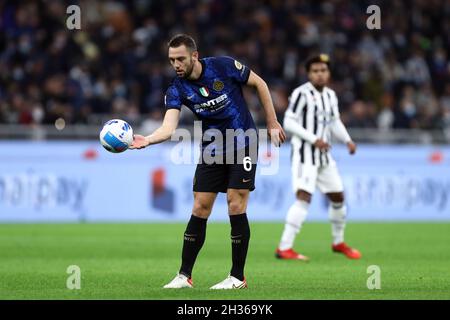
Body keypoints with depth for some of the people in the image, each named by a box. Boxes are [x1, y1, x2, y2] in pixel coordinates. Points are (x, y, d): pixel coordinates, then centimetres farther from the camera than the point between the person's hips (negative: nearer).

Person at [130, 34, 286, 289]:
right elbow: (169, 128, -22)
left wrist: (272, 123, -1)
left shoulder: (224, 66, -16)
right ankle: (185, 275, 6)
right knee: (200, 209, 0)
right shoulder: (177, 90, -10)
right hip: (212, 149, 3)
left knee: (236, 206, -9)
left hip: (243, 142, -3)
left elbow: (259, 84, -2)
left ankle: (238, 277, -1)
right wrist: (147, 140, -43)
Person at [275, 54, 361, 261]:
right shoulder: (301, 94, -11)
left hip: (324, 154, 8)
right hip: (304, 153, -8)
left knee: (338, 197, 14)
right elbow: (289, 122, -14)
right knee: (304, 197, -20)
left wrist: (347, 140, 5)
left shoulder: (330, 95, 12)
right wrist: (313, 139, -20)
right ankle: (284, 248, -22)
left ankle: (338, 242, 35)